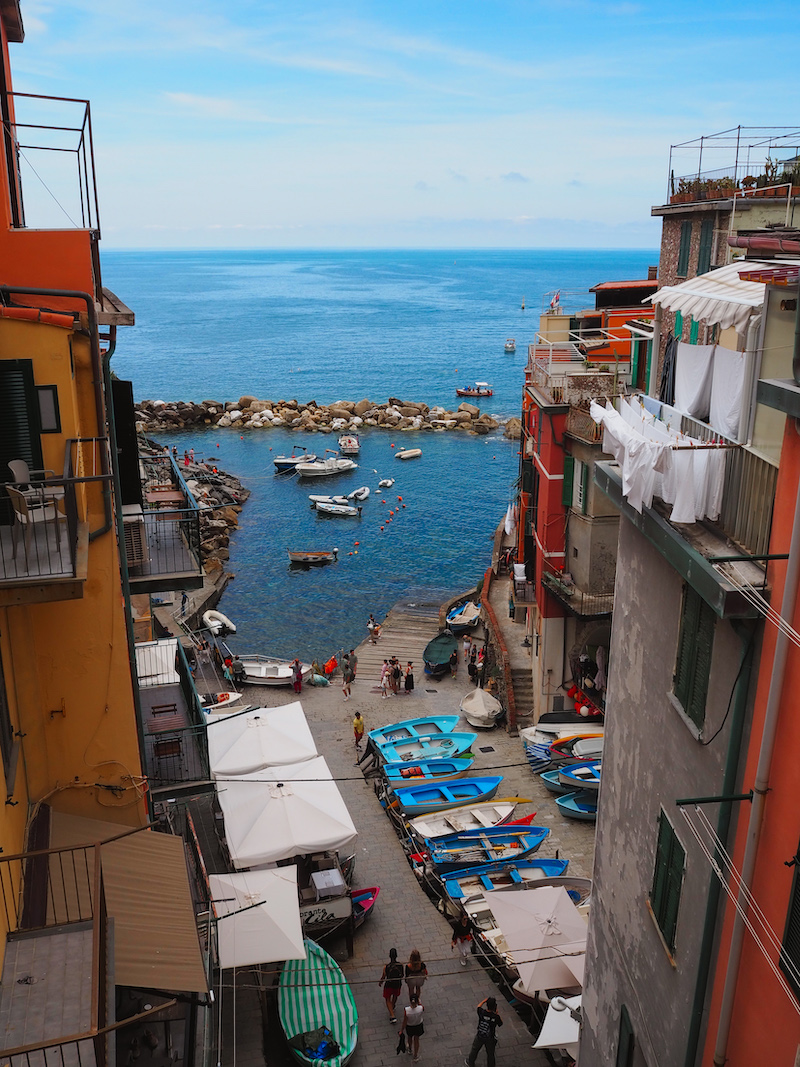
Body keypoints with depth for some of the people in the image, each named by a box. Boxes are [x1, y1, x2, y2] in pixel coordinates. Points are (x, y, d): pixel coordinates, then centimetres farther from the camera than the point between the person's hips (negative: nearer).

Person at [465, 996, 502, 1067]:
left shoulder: (482, 1012, -25)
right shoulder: (496, 1017, -28)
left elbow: (478, 1007, 0)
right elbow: (500, 1024, -6)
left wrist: (484, 1000, 9)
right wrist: (497, 1013, -1)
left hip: (480, 1037, 2)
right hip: (490, 1039, -2)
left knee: (474, 1050, 27)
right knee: (490, 1053, 22)